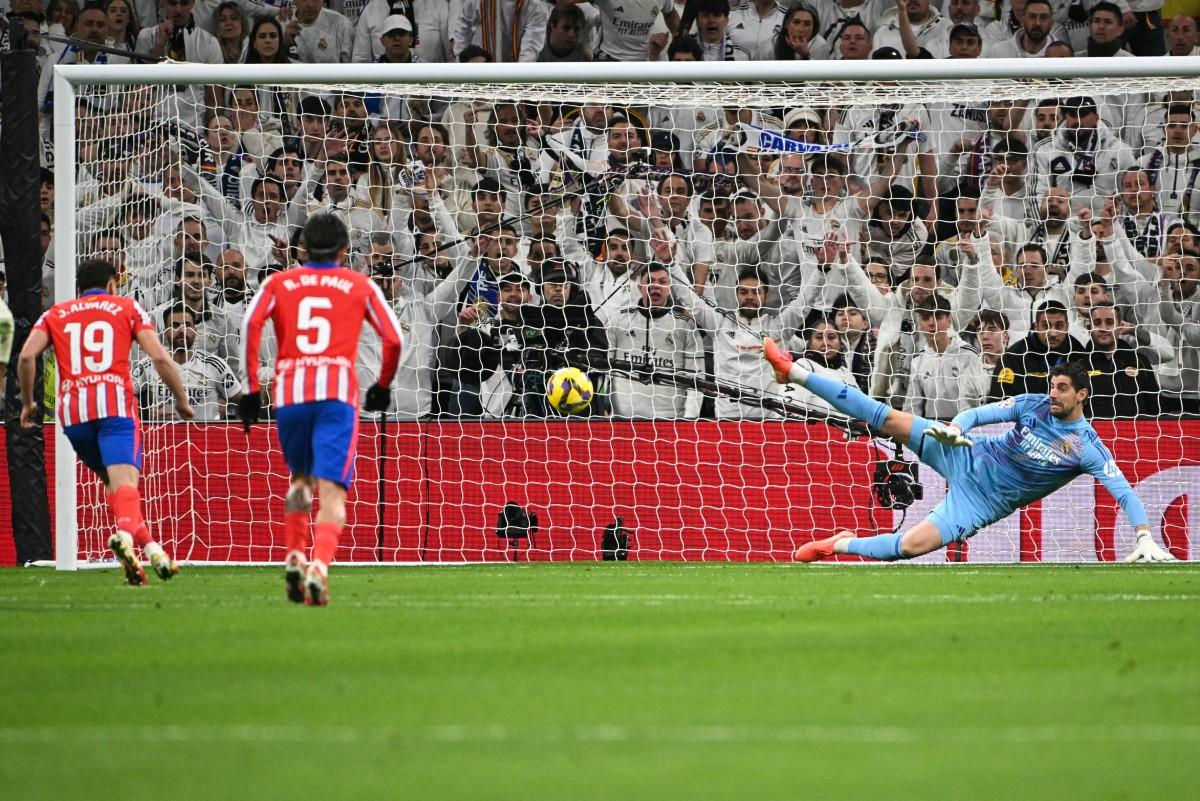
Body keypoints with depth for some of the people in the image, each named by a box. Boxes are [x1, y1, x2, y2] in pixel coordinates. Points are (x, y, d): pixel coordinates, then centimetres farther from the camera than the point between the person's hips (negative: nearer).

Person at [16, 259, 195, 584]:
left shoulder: (55, 314, 21)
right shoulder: (127, 307, 16)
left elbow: (27, 356, 4)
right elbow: (160, 357, 5)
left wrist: (27, 403, 15)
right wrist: (182, 401, 14)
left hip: (73, 411, 3)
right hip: (115, 403, -3)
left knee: (113, 482, 22)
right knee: (125, 481, -18)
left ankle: (147, 545, 17)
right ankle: (125, 532, -47)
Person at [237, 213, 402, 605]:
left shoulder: (278, 283, 17)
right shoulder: (360, 285, 15)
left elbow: (251, 324, 0)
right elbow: (393, 338, 8)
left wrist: (250, 388, 2)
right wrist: (383, 386, 24)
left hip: (289, 391, 2)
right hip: (338, 389, -2)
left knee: (301, 477, 24)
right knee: (331, 490, -8)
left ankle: (294, 557, 8)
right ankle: (319, 565, -30)